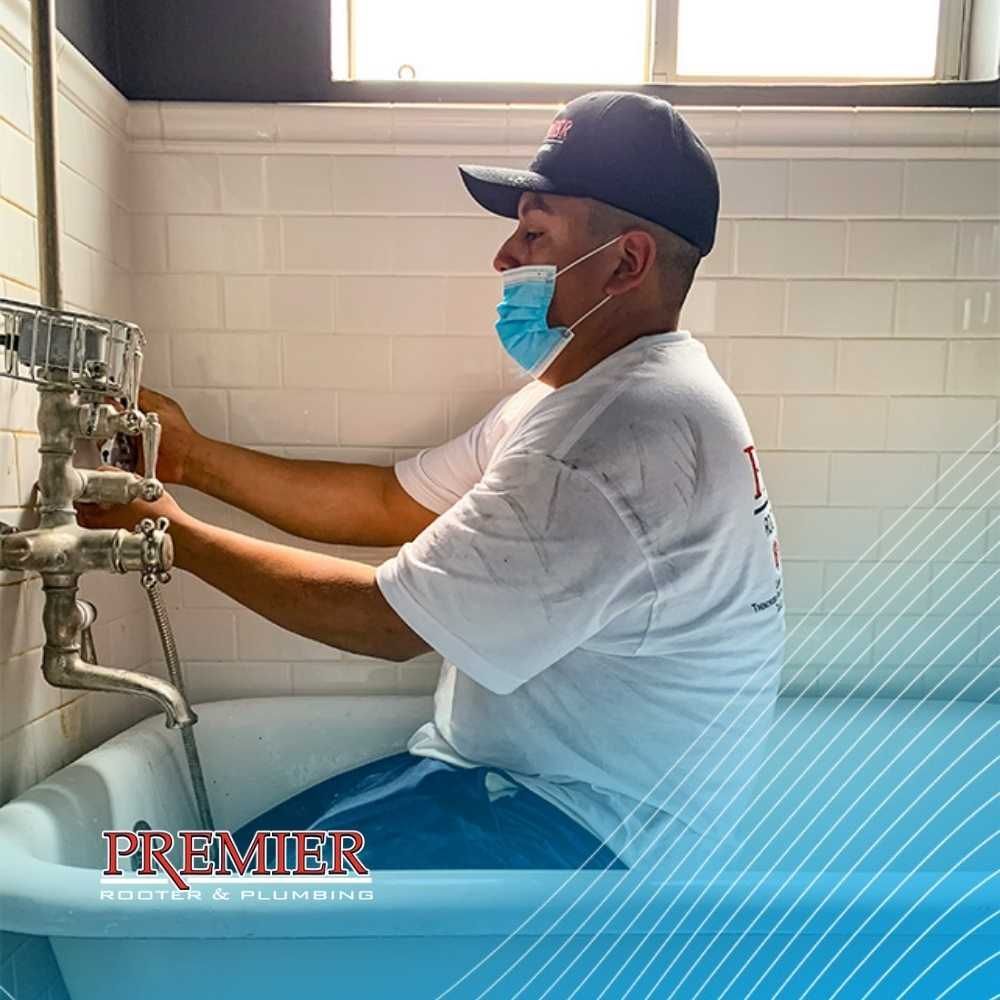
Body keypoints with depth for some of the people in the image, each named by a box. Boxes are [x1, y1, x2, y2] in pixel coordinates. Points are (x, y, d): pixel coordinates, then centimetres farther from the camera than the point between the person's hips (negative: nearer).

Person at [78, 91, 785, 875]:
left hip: (590, 830, -8)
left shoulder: (621, 434, -28)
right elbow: (387, 504, 6)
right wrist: (194, 456, 2)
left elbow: (395, 621, -22)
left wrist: (175, 535, -10)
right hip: (555, 775, 9)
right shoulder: (587, 392, 6)